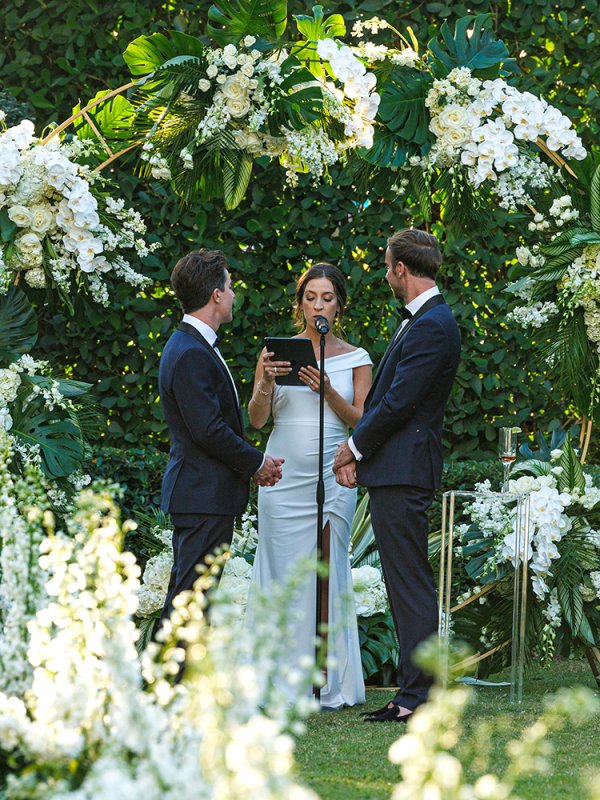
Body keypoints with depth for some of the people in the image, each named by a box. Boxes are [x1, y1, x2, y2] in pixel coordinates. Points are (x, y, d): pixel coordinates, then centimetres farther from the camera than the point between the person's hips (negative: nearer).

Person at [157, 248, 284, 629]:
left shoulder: (194, 347, 16)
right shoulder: (190, 355, -17)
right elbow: (208, 431, -21)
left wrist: (253, 462, 9)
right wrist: (256, 463, -8)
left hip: (199, 494, 11)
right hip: (205, 497, -11)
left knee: (185, 595, 13)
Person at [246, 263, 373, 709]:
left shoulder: (356, 359, 7)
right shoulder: (278, 352, 8)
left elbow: (362, 422, 2)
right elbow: (257, 418, 2)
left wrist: (327, 391, -14)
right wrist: (266, 382, -18)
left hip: (331, 477, -1)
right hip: (283, 476, 1)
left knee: (327, 571, -4)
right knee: (281, 571, -1)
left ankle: (331, 684, 2)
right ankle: (279, 682, 3)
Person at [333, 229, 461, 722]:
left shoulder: (432, 327, -15)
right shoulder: (421, 321, 18)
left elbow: (398, 402, -18)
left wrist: (354, 446, -6)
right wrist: (357, 453, 8)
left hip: (402, 475, -11)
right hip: (395, 473, 11)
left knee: (411, 585, -9)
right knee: (405, 587, 12)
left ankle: (419, 697, -8)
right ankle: (414, 689, 16)